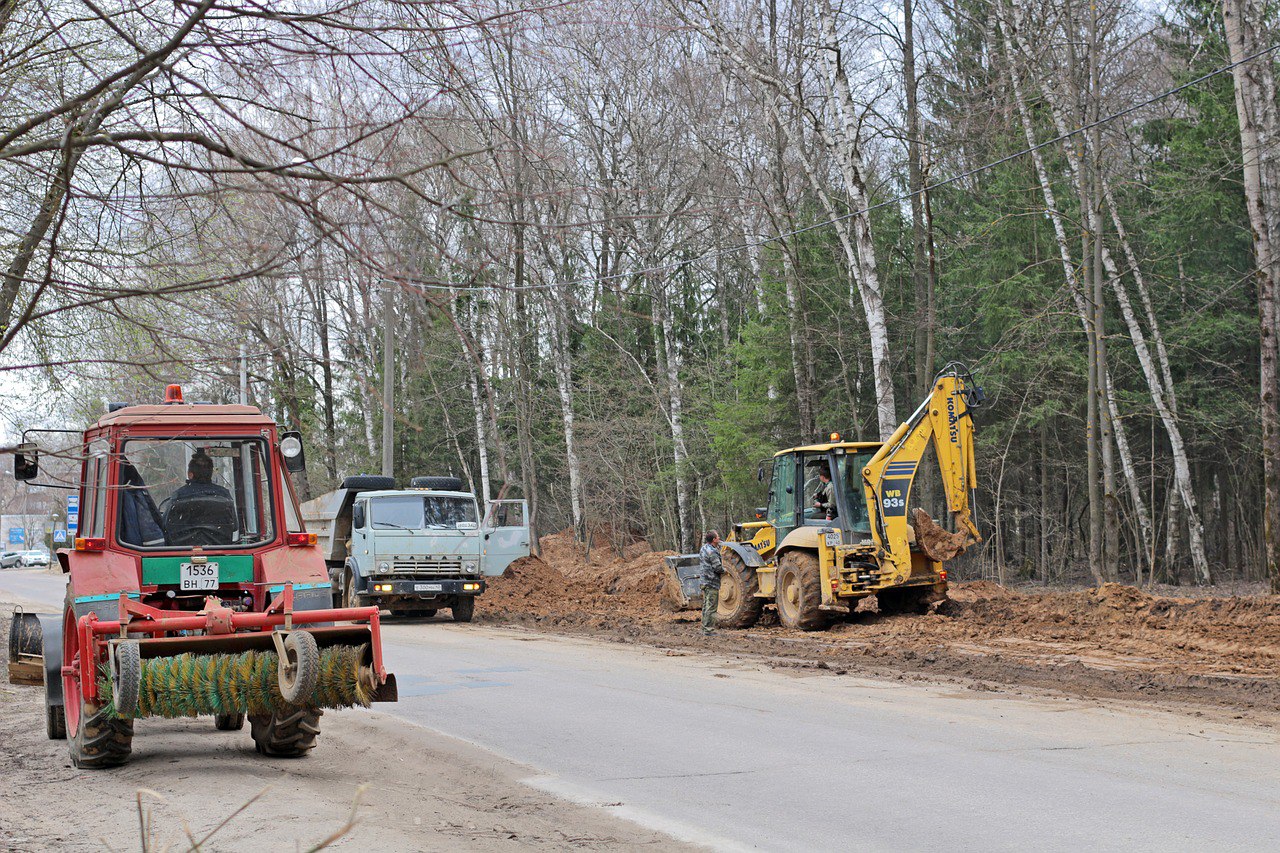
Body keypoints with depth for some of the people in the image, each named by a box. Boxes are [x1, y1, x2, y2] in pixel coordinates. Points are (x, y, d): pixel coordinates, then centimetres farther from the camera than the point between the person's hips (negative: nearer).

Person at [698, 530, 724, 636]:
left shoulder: (703, 549, 11)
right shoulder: (712, 552, -19)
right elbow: (718, 567, -20)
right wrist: (723, 570, 1)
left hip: (704, 582, 10)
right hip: (712, 582, -10)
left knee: (706, 606, 15)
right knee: (711, 607, -7)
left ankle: (705, 629, 20)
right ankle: (708, 630, -7)